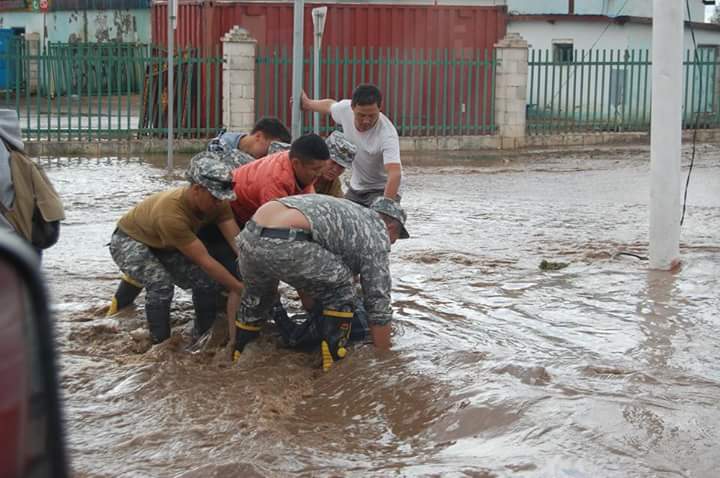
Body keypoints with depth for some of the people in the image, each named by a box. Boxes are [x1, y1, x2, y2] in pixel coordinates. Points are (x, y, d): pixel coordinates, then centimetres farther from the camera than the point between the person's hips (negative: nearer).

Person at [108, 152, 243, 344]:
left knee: (208, 281, -9)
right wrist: (242, 290, -38)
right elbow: (204, 260, -40)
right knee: (161, 285, -31)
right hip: (129, 242, -7)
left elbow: (237, 242, -26)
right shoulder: (170, 212, -42)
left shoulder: (217, 203, -23)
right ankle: (160, 344, -13)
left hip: (164, 247, 7)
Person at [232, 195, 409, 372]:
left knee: (257, 293, 38)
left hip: (249, 236, 8)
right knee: (342, 289, 17)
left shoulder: (349, 211, 37)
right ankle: (334, 358, 12)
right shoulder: (377, 233, 14)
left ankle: (238, 354, 43)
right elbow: (378, 300, 13)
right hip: (285, 245, -8)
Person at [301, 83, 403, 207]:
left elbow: (395, 173, -45)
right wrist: (307, 103, 27)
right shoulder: (344, 109, -17)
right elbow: (330, 105, 9)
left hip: (383, 190, -6)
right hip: (356, 187, 6)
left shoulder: (387, 134, -35)